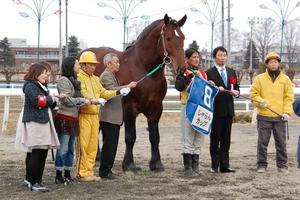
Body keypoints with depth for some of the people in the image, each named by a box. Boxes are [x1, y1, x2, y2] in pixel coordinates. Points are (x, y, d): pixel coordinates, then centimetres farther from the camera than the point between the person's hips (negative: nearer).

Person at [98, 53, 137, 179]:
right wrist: (128, 87, -25)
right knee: (109, 144, -7)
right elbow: (111, 90, -27)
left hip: (113, 117, 10)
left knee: (111, 144, 12)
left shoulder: (112, 75, 22)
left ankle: (106, 170, 17)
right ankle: (104, 171, -3)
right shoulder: (106, 76, -11)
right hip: (108, 117, -10)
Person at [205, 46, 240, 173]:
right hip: (216, 110, -5)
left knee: (226, 139, 9)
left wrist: (236, 92, -4)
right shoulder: (209, 73, -4)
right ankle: (214, 165, 8)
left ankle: (224, 165, 15)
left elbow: (236, 88, 18)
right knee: (215, 139, 2)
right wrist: (216, 90, -24)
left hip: (228, 109, 5)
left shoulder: (232, 72, 13)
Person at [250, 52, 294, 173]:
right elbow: (253, 93, 5)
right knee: (262, 142, 3)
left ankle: (282, 165, 15)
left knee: (281, 142, 5)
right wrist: (260, 101, -15)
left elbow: (289, 97, 6)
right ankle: (262, 165, 12)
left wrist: (287, 112, -5)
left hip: (280, 117, 1)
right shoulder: (259, 78, 4)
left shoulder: (285, 79, 7)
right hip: (264, 116, -1)